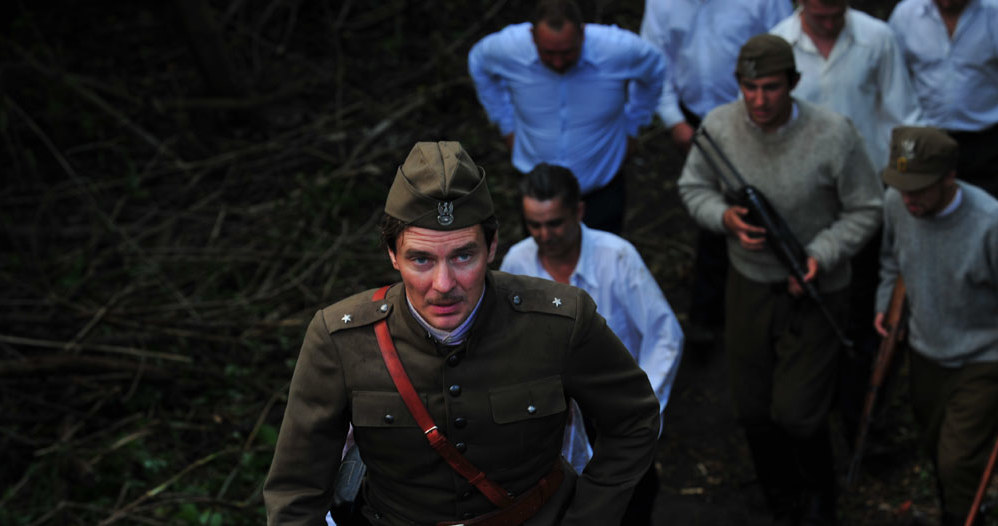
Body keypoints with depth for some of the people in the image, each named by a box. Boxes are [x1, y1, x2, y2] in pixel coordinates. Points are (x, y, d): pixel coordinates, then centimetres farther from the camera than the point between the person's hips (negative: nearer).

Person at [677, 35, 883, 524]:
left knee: (796, 413, -5)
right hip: (749, 283, 3)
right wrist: (725, 217, -18)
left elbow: (865, 209, -10)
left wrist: (821, 256, -23)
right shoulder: (718, 126, -12)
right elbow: (693, 186, 3)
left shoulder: (832, 135, -20)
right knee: (753, 411, 12)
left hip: (814, 291, -3)